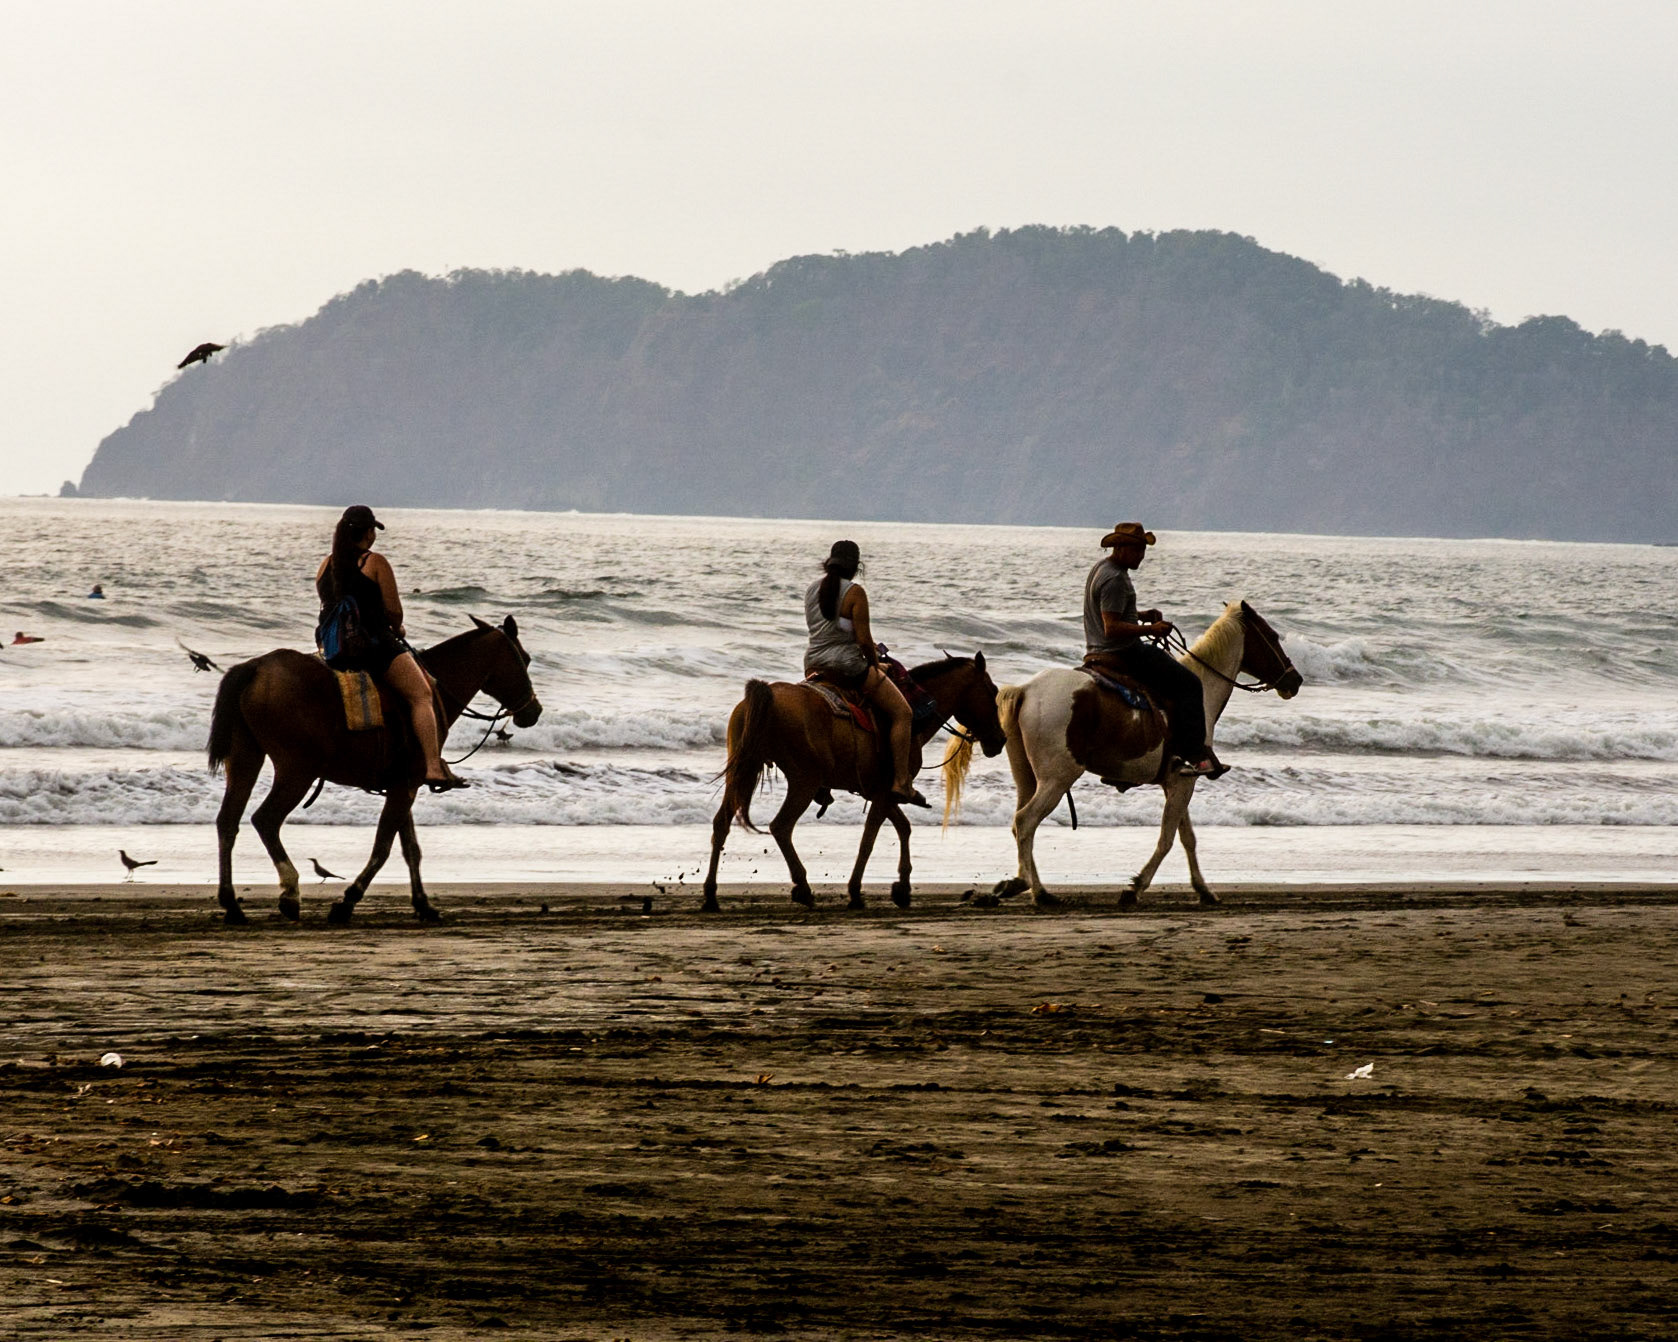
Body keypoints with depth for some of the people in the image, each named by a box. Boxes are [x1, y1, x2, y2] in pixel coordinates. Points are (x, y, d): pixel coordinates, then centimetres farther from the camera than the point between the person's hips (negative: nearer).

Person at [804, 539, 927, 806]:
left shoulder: (813, 588, 8)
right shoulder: (854, 592, -15)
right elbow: (863, 639, -18)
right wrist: (876, 664, 1)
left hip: (814, 664, 8)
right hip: (848, 664, -8)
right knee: (902, 713, 2)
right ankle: (901, 782, -5)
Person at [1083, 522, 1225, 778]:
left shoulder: (1102, 569, 13)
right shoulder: (1114, 579, -20)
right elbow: (1112, 628, -27)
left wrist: (1141, 615, 14)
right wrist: (1150, 630, -24)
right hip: (1122, 653, -11)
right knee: (1188, 683, -8)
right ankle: (1194, 755, -12)